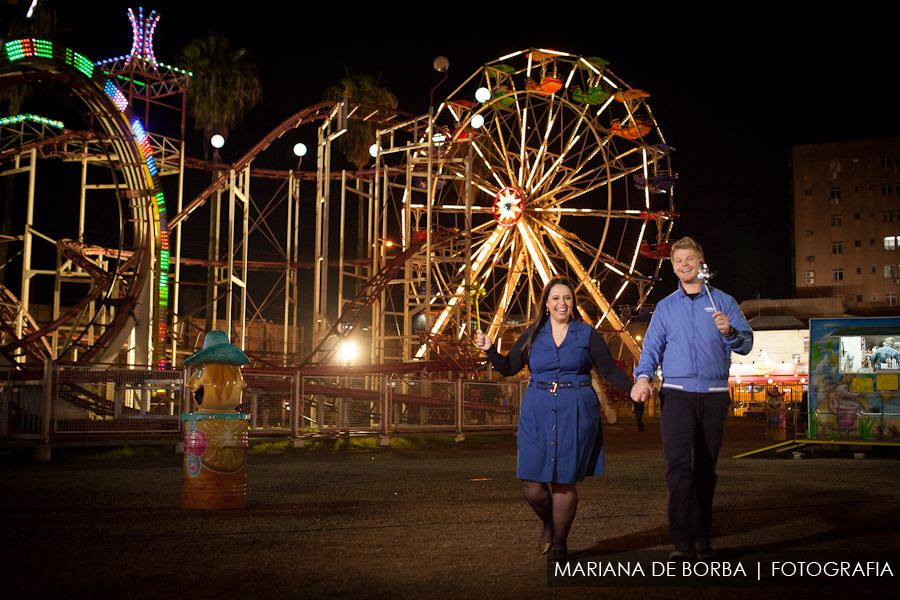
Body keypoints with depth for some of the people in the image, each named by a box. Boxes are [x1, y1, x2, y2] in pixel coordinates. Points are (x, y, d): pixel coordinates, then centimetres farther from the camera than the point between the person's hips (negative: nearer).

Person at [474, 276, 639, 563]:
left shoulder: (587, 334, 5)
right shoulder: (533, 335, 10)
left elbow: (609, 370, 3)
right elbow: (509, 367, 10)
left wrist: (633, 388, -10)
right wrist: (490, 350, -5)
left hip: (575, 413, -2)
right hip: (537, 413, 2)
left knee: (564, 480, -1)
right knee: (531, 482, -4)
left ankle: (560, 542, 17)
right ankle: (548, 523, 28)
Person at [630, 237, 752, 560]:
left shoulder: (723, 302, 11)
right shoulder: (665, 307, 14)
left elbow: (746, 343, 3)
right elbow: (651, 348, 7)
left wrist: (728, 332, -19)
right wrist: (643, 376, -11)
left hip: (714, 394, 1)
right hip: (676, 393, -1)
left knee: (706, 467, 6)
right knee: (678, 461, -16)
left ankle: (702, 536, 18)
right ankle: (682, 540, -18)